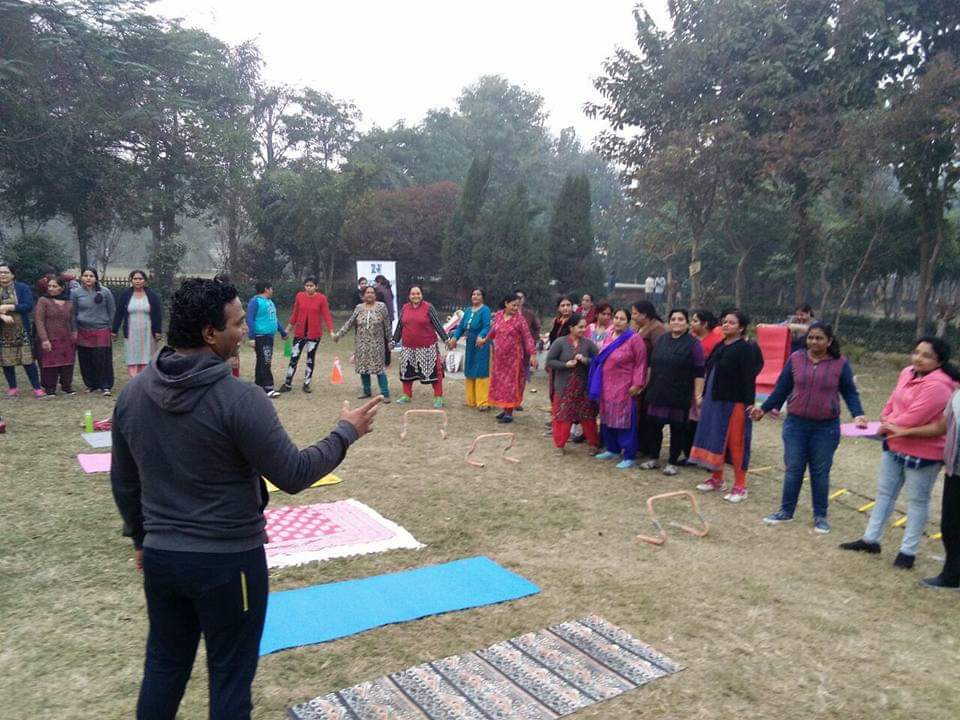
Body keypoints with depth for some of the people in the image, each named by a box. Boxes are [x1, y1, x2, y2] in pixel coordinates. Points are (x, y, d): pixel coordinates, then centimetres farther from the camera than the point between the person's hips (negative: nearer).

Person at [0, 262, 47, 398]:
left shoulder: (22, 287, 1)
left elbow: (29, 306, -10)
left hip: (21, 330, -2)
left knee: (28, 360, -3)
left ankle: (37, 388, 2)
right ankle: (12, 388, 19)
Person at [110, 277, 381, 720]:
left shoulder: (134, 392, -1)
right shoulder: (239, 398, -23)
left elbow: (123, 483, 8)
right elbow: (293, 475, -18)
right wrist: (347, 432, -6)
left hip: (160, 556, 6)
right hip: (229, 561, -6)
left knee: (164, 664, 23)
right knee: (230, 674, 12)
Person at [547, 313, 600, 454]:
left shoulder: (588, 343, -1)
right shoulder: (560, 343, -7)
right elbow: (549, 362, -6)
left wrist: (586, 360, -18)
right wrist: (566, 364, -17)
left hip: (584, 386, 2)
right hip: (564, 386, -2)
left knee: (587, 416, 8)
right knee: (562, 416, 4)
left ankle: (594, 444, 22)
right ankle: (559, 444, 18)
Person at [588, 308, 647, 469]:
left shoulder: (634, 339, -12)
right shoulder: (609, 335, 9)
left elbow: (640, 363, -12)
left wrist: (637, 384, -16)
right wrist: (599, 382, 18)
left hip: (624, 387, -7)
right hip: (607, 385, 7)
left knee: (624, 420, -3)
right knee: (608, 418, 15)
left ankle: (629, 456, 5)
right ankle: (613, 449, 30)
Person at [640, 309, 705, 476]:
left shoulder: (693, 344, -6)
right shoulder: (661, 340, 9)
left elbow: (699, 373, -8)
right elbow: (652, 364, 16)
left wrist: (698, 395, -13)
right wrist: (647, 384, 14)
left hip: (680, 395, -4)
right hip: (657, 393, 5)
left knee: (677, 428, 4)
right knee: (654, 425, 8)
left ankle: (672, 462, 16)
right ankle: (654, 458, 23)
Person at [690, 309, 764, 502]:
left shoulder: (745, 348, -12)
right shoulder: (720, 346, 12)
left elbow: (748, 378, -16)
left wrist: (749, 403, -20)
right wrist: (704, 396, 17)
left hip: (734, 403, -8)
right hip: (714, 400, 8)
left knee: (735, 442, -2)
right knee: (714, 439, 14)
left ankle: (740, 486, 8)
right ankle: (717, 479, 28)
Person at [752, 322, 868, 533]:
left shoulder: (840, 364, -4)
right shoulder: (795, 359, -1)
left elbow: (850, 393, 2)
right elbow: (781, 388, 5)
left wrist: (858, 414, -13)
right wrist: (764, 408, 2)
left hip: (826, 428, -1)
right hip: (795, 424, 1)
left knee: (820, 472, 8)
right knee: (793, 469, 8)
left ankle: (820, 516, 21)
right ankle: (786, 511, 20)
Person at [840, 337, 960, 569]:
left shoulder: (937, 385, -24)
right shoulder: (907, 373, 3)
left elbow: (914, 418, -25)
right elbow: (894, 401, 12)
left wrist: (889, 426, -10)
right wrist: (887, 421, -5)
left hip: (923, 451, -9)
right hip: (895, 445, 9)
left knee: (917, 501, 7)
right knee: (884, 492, 17)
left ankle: (908, 551, 18)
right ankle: (870, 539, 29)